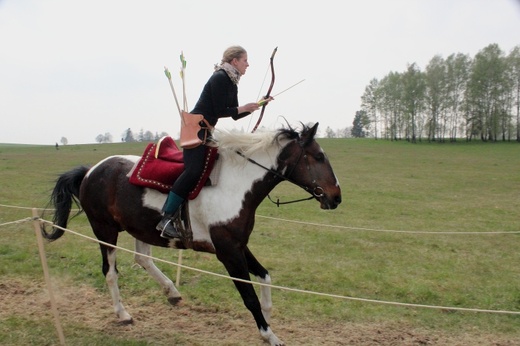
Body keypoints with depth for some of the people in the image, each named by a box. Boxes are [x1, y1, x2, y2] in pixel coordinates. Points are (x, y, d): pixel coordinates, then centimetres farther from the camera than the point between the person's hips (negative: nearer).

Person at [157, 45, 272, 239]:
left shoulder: (232, 83, 16)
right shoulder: (220, 78, -13)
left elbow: (235, 116, 18)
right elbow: (219, 111, -17)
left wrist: (257, 105, 12)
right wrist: (244, 108, -8)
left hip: (206, 130, 11)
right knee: (194, 170, -24)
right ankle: (166, 219, -24)